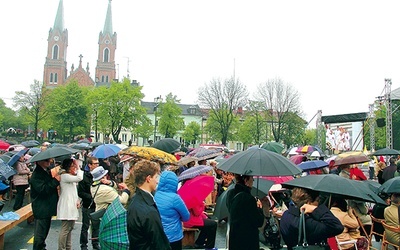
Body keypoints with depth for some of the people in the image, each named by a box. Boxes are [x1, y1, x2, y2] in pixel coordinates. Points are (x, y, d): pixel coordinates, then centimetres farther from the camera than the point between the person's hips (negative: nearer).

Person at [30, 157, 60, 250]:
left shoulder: (47, 171, 11)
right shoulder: (36, 175, -18)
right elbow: (43, 189, -28)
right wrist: (56, 180, -27)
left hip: (48, 207, 9)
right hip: (41, 209, -9)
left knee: (45, 231, 22)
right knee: (40, 234, 0)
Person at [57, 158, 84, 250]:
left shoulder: (71, 176, 18)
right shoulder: (64, 176, -14)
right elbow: (79, 178, -28)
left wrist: (78, 200, 7)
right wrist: (78, 167, -14)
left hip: (72, 206, 10)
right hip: (66, 206, -10)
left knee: (70, 228, 17)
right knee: (65, 230, -6)